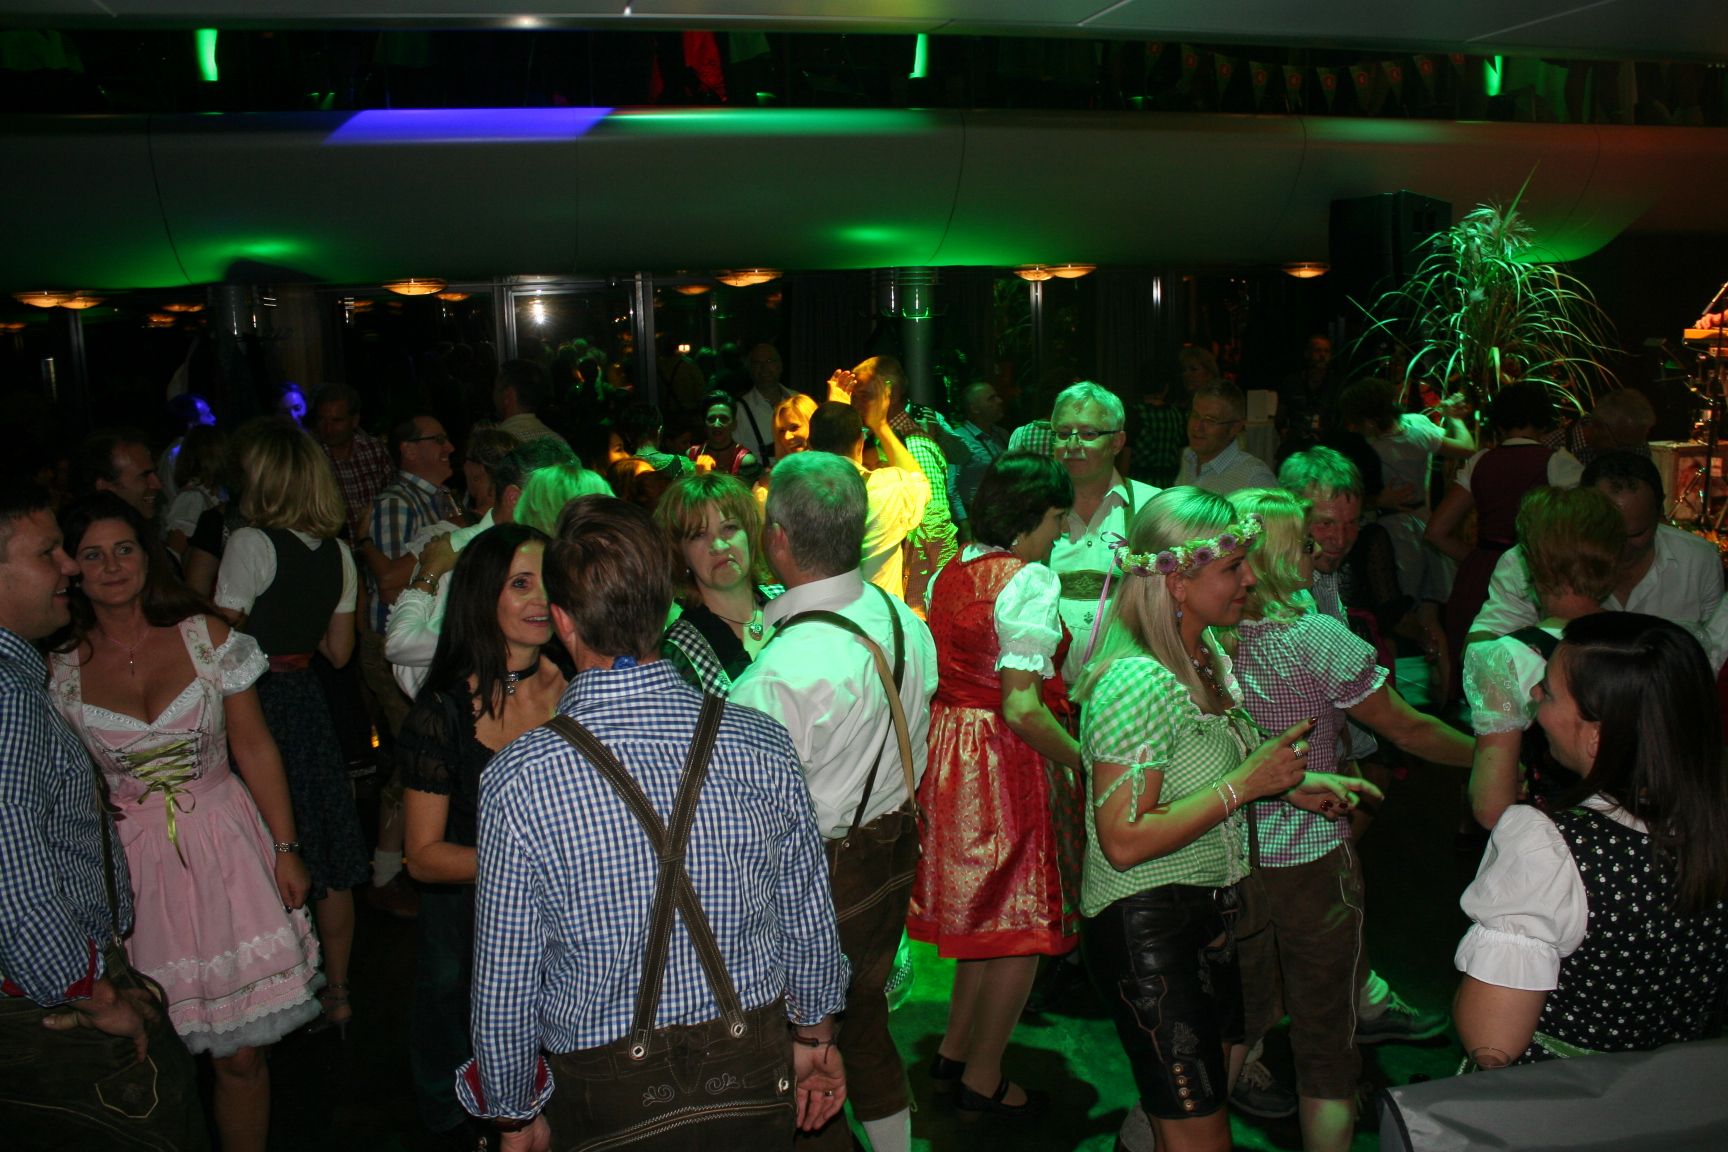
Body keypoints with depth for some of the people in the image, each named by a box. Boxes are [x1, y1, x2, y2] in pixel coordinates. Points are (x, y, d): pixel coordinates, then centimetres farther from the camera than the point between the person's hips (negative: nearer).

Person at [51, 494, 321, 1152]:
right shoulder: (60, 670, 0)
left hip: (224, 843, 0)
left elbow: (254, 746, 3)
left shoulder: (205, 636, 0)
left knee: (241, 1050, 3)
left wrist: (285, 848, 1)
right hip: (129, 863, 0)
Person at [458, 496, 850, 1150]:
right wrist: (815, 1036, 15)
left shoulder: (517, 781, -21)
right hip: (755, 1080, 2)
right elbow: (809, 923, -3)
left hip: (609, 1098, -2)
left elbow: (506, 982, -11)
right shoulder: (763, 746, -15)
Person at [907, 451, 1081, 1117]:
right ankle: (983, 1081, 19)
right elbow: (1022, 706, -25)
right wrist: (1084, 760, -15)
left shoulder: (951, 574, 8)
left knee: (984, 910, 22)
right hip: (1011, 763, -9)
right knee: (1020, 926, 6)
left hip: (951, 753, 9)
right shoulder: (1028, 581, -18)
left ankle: (952, 1052, 33)